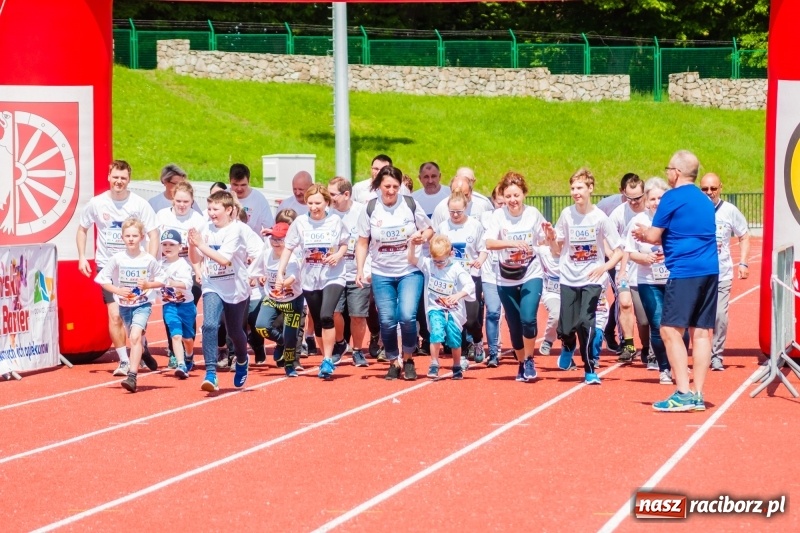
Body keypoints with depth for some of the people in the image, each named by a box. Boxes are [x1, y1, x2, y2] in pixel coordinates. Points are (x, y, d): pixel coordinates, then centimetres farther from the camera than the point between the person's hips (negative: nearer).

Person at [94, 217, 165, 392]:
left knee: (135, 336, -21)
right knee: (134, 338, 17)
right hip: (124, 304, 3)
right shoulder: (117, 259, -7)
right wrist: (118, 290, -15)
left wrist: (148, 285, -17)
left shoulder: (149, 259, -9)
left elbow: (161, 279, 2)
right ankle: (143, 354, 52)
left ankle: (132, 376, -25)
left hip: (143, 304, -3)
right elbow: (103, 279, -2)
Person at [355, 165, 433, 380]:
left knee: (407, 316, -16)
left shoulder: (410, 205, -3)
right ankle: (393, 363, 19)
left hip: (410, 272, -1)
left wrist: (422, 237, -14)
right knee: (387, 321, -2)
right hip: (381, 274, 1)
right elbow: (362, 243, 3)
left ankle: (408, 359, 6)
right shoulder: (370, 209, -2)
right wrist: (360, 270, -5)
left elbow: (429, 230, 8)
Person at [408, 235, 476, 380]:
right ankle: (434, 365, -10)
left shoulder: (456, 269, -11)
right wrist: (412, 244, -18)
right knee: (436, 333, -22)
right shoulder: (428, 264, -2)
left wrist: (458, 295, -35)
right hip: (436, 309, 1)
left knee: (455, 340, 4)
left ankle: (457, 367, 27)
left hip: (453, 310, -1)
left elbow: (470, 285, -19)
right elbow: (411, 259, -3)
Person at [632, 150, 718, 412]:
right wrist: (652, 236, 27)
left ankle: (683, 394, -13)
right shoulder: (705, 201, 19)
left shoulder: (672, 197, -5)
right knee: (701, 332, 7)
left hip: (684, 272, -8)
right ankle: (697, 395, 6)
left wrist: (643, 233, 20)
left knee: (671, 330, -6)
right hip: (710, 271, 8)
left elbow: (654, 236, -3)